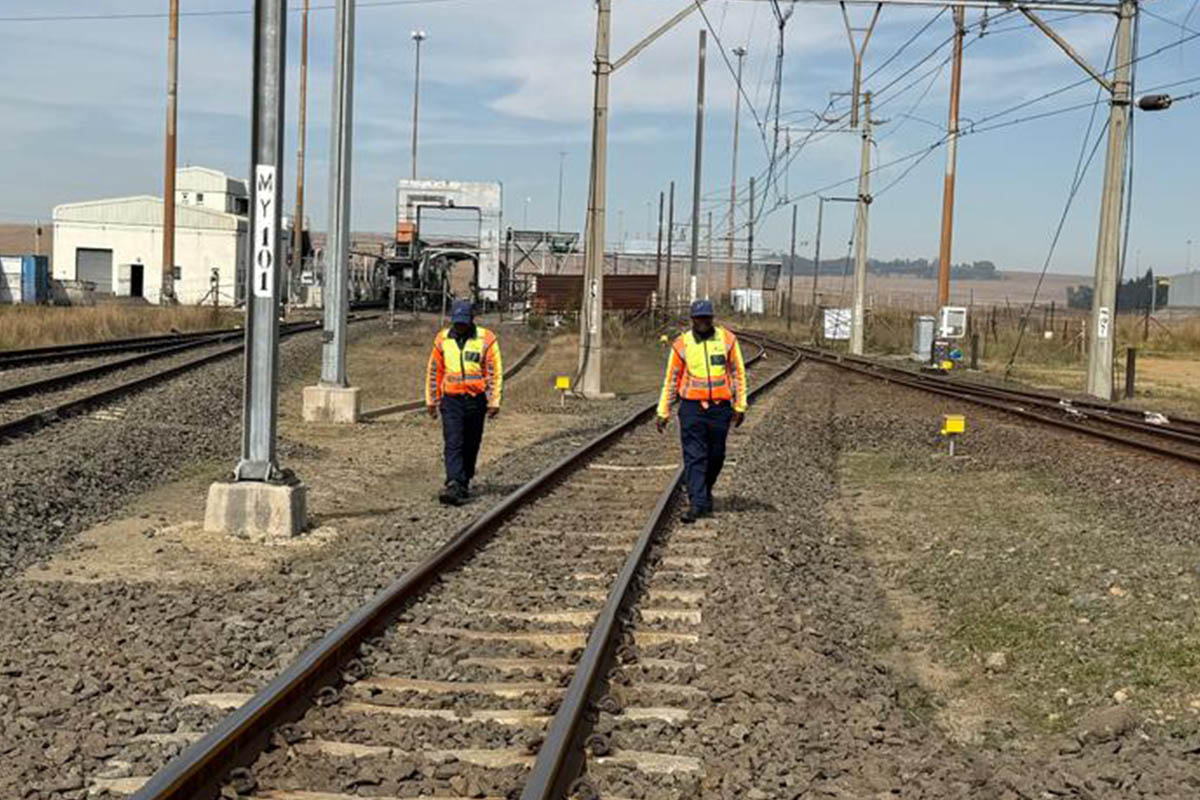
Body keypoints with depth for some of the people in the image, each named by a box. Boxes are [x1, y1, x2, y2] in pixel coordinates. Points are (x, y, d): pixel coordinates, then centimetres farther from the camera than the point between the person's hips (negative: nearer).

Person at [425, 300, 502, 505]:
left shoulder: (486, 339, -4)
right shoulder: (442, 339, 4)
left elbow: (495, 372, -3)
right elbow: (434, 371, 12)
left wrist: (494, 402, -8)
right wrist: (431, 400, 12)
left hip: (476, 400, -1)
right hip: (451, 400, 1)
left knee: (470, 446, 9)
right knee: (453, 444, -11)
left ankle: (464, 484, 23)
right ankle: (454, 485, -20)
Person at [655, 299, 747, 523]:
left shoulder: (727, 339, 2)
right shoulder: (681, 344, 0)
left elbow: (738, 373, 6)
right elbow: (671, 379, 5)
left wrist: (740, 406, 3)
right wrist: (663, 412, 3)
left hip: (720, 407, 1)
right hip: (691, 407, -1)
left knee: (716, 456, 10)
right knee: (694, 456, -6)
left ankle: (706, 491, 33)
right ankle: (696, 503, -5)